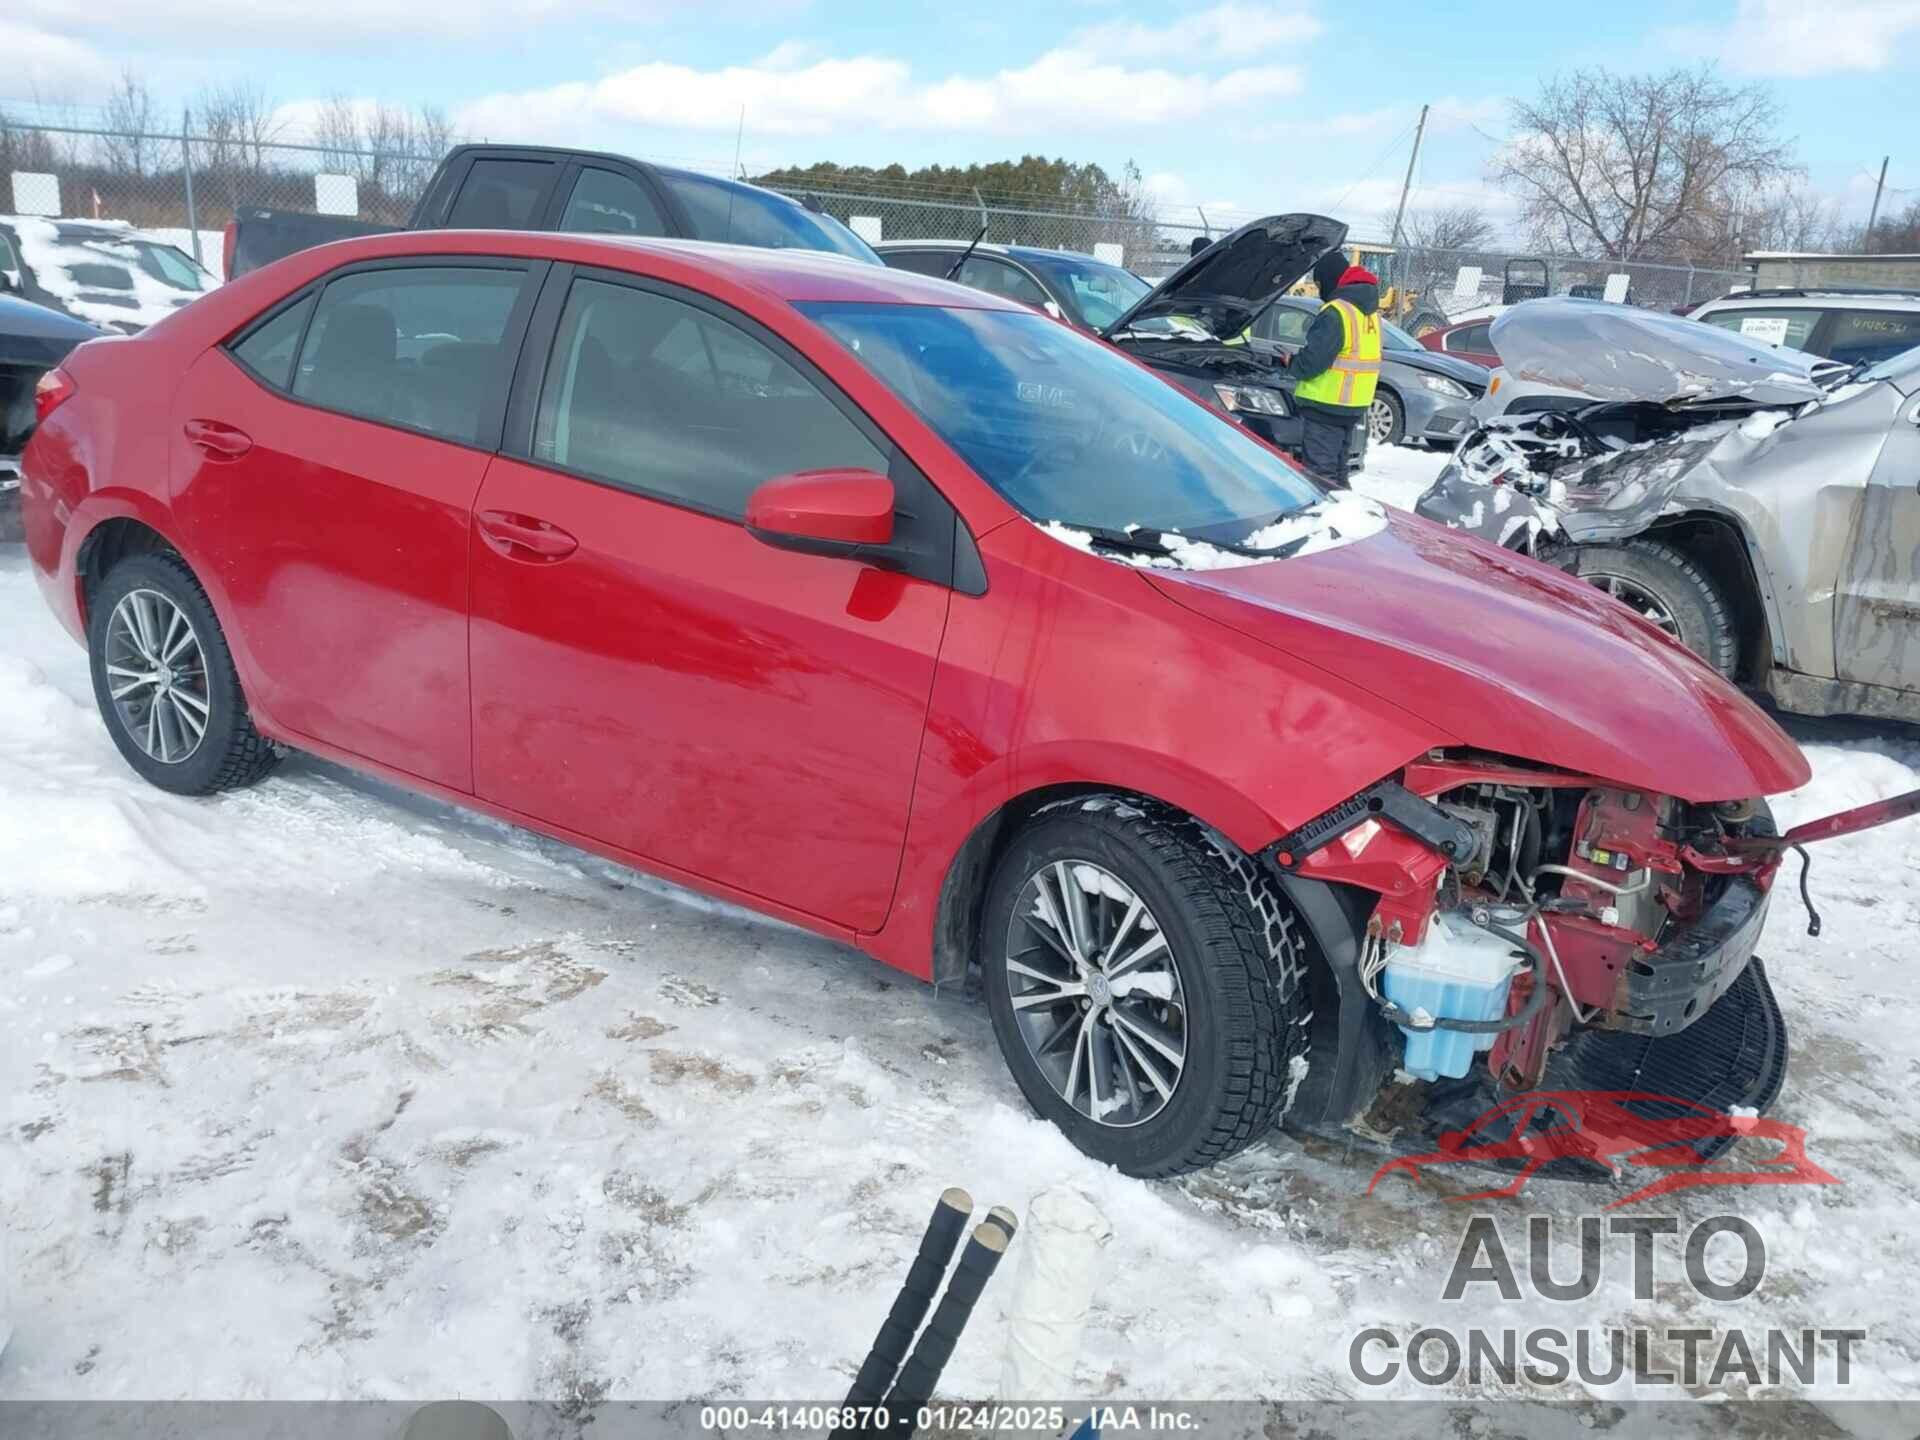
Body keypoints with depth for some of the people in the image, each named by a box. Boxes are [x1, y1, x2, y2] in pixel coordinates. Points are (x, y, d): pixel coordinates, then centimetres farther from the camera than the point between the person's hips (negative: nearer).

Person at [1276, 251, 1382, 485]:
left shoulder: (1336, 312, -16)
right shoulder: (1370, 310, 13)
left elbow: (1313, 360, -22)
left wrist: (1291, 362, -1)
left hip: (1326, 406, -9)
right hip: (1356, 405, 9)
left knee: (1320, 473, -7)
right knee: (1337, 470, 19)